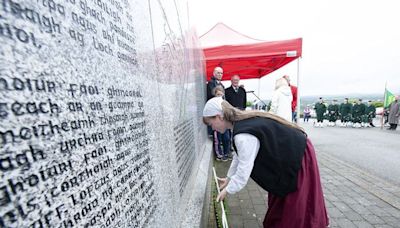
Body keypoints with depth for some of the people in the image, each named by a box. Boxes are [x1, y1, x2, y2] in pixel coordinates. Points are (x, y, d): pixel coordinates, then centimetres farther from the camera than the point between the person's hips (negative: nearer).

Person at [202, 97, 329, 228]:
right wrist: (229, 177, 13)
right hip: (293, 151, 9)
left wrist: (228, 190, -9)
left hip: (299, 155, -9)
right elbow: (239, 155, 6)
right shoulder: (241, 122, -4)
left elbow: (244, 169, -26)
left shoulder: (243, 136, -34)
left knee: (295, 205, 10)